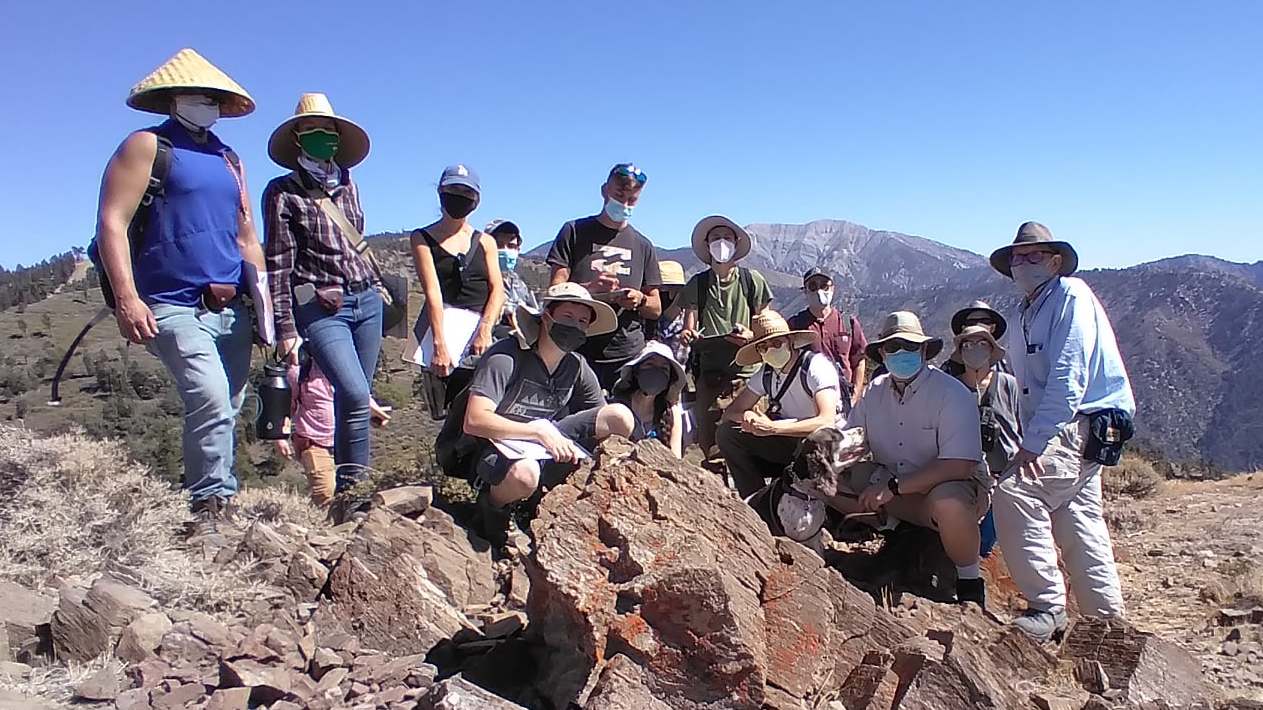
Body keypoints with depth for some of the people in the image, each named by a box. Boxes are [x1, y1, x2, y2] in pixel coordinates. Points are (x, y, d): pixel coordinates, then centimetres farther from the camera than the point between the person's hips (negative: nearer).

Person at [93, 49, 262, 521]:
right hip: (175, 307, -6)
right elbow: (111, 222, -8)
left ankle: (211, 495, 23)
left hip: (231, 309, 7)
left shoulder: (228, 159, 20)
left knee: (226, 411, 9)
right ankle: (211, 504, -11)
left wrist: (265, 298, 17)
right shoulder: (148, 146, 1)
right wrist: (126, 299, -18)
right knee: (211, 403, -20)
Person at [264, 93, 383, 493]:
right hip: (320, 308, -5)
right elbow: (278, 264, -5)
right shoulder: (283, 192, -1)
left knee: (354, 398, 7)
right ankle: (352, 485, -5)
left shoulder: (347, 185, 14)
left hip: (366, 300, 5)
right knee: (356, 396, -17)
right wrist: (285, 329, -9)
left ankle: (349, 483, 17)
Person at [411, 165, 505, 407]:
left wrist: (485, 329, -13)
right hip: (443, 325, -2)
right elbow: (432, 292, -4)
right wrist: (440, 344, -16)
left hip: (480, 326, 2)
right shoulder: (423, 238, 10)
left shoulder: (485, 242, 19)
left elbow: (497, 290, 6)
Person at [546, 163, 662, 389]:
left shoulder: (643, 246, 18)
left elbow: (656, 309, 17)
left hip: (628, 355, 2)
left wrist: (640, 300, -6)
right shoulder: (575, 232, 9)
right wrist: (589, 288, -20)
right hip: (579, 350, -2)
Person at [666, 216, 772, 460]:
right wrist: (688, 336, -16)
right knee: (709, 444, -3)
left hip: (746, 370, -1)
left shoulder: (752, 280, 7)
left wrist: (751, 336, -12)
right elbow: (690, 328, 8)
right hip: (710, 373, 1)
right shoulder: (697, 284, 11)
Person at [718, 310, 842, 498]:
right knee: (728, 434, -8)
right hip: (788, 444, 6)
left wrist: (772, 427, -34)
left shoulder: (816, 366, -19)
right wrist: (747, 416, -23)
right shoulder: (766, 374, 0)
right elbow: (730, 412, 3)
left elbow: (827, 421, -31)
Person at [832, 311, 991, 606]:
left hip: (955, 485, -5)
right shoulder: (876, 390, 1)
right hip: (892, 489, 5)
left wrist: (893, 486, -27)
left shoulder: (952, 394, -17)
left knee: (947, 502, -41)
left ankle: (970, 582, -14)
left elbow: (959, 466, -26)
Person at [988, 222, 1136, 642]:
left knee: (1015, 494, -24)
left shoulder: (1071, 296, -10)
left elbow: (1068, 378, -21)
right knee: (1077, 525, 14)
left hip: (1083, 425, -9)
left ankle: (1047, 607, -16)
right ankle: (1107, 620, 28)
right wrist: (1028, 440, 9)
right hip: (1073, 431, 9)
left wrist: (1033, 442, -25)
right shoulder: (1025, 312, 18)